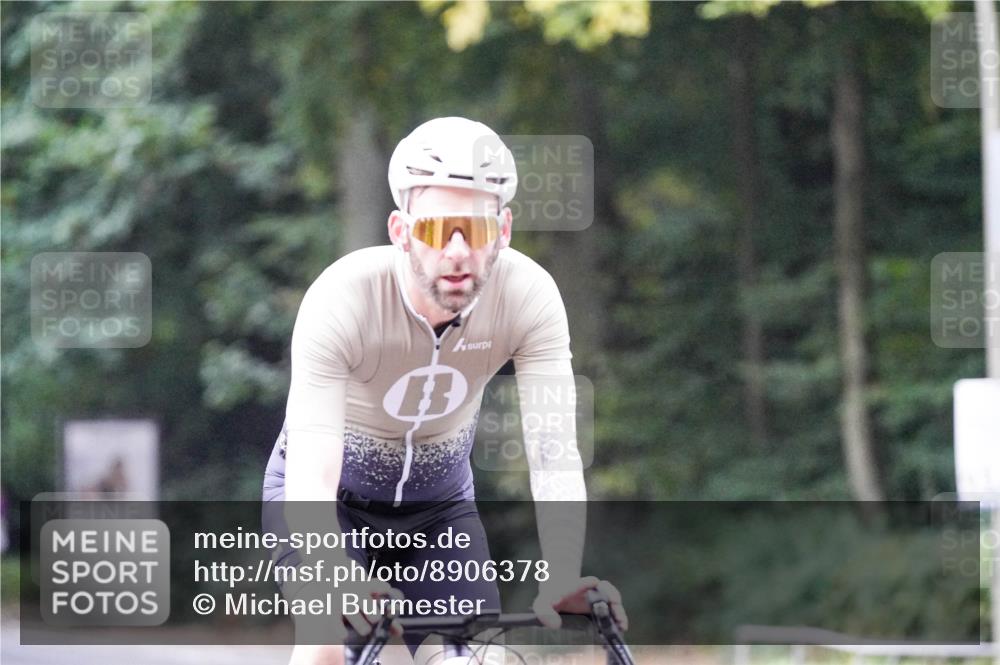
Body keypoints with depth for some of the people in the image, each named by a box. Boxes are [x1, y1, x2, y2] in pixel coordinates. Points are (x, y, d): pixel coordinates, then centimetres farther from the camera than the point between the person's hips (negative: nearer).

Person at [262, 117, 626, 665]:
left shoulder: (529, 295, -27)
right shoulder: (342, 299, -35)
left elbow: (553, 455, -32)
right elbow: (310, 480, -41)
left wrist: (561, 579, -48)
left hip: (440, 499, 3)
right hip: (334, 491, -3)